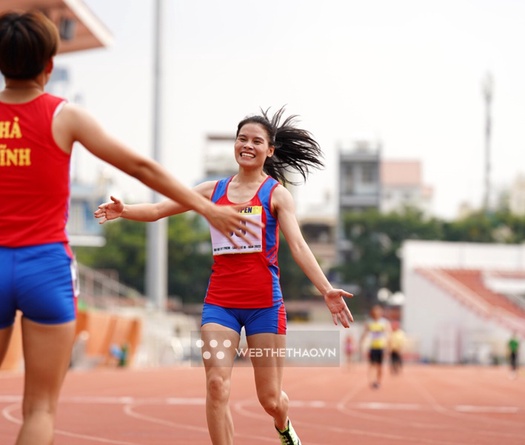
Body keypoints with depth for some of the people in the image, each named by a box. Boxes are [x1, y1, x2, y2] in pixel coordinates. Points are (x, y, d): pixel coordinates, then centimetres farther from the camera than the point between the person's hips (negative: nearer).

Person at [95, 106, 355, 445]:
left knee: (270, 398, 6)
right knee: (217, 384, -15)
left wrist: (326, 289, -23)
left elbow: (298, 245, -9)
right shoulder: (214, 190, 9)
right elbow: (158, 210, 6)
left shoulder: (276, 193, 1)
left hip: (264, 303, -2)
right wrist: (124, 210, -14)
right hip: (220, 302, 2)